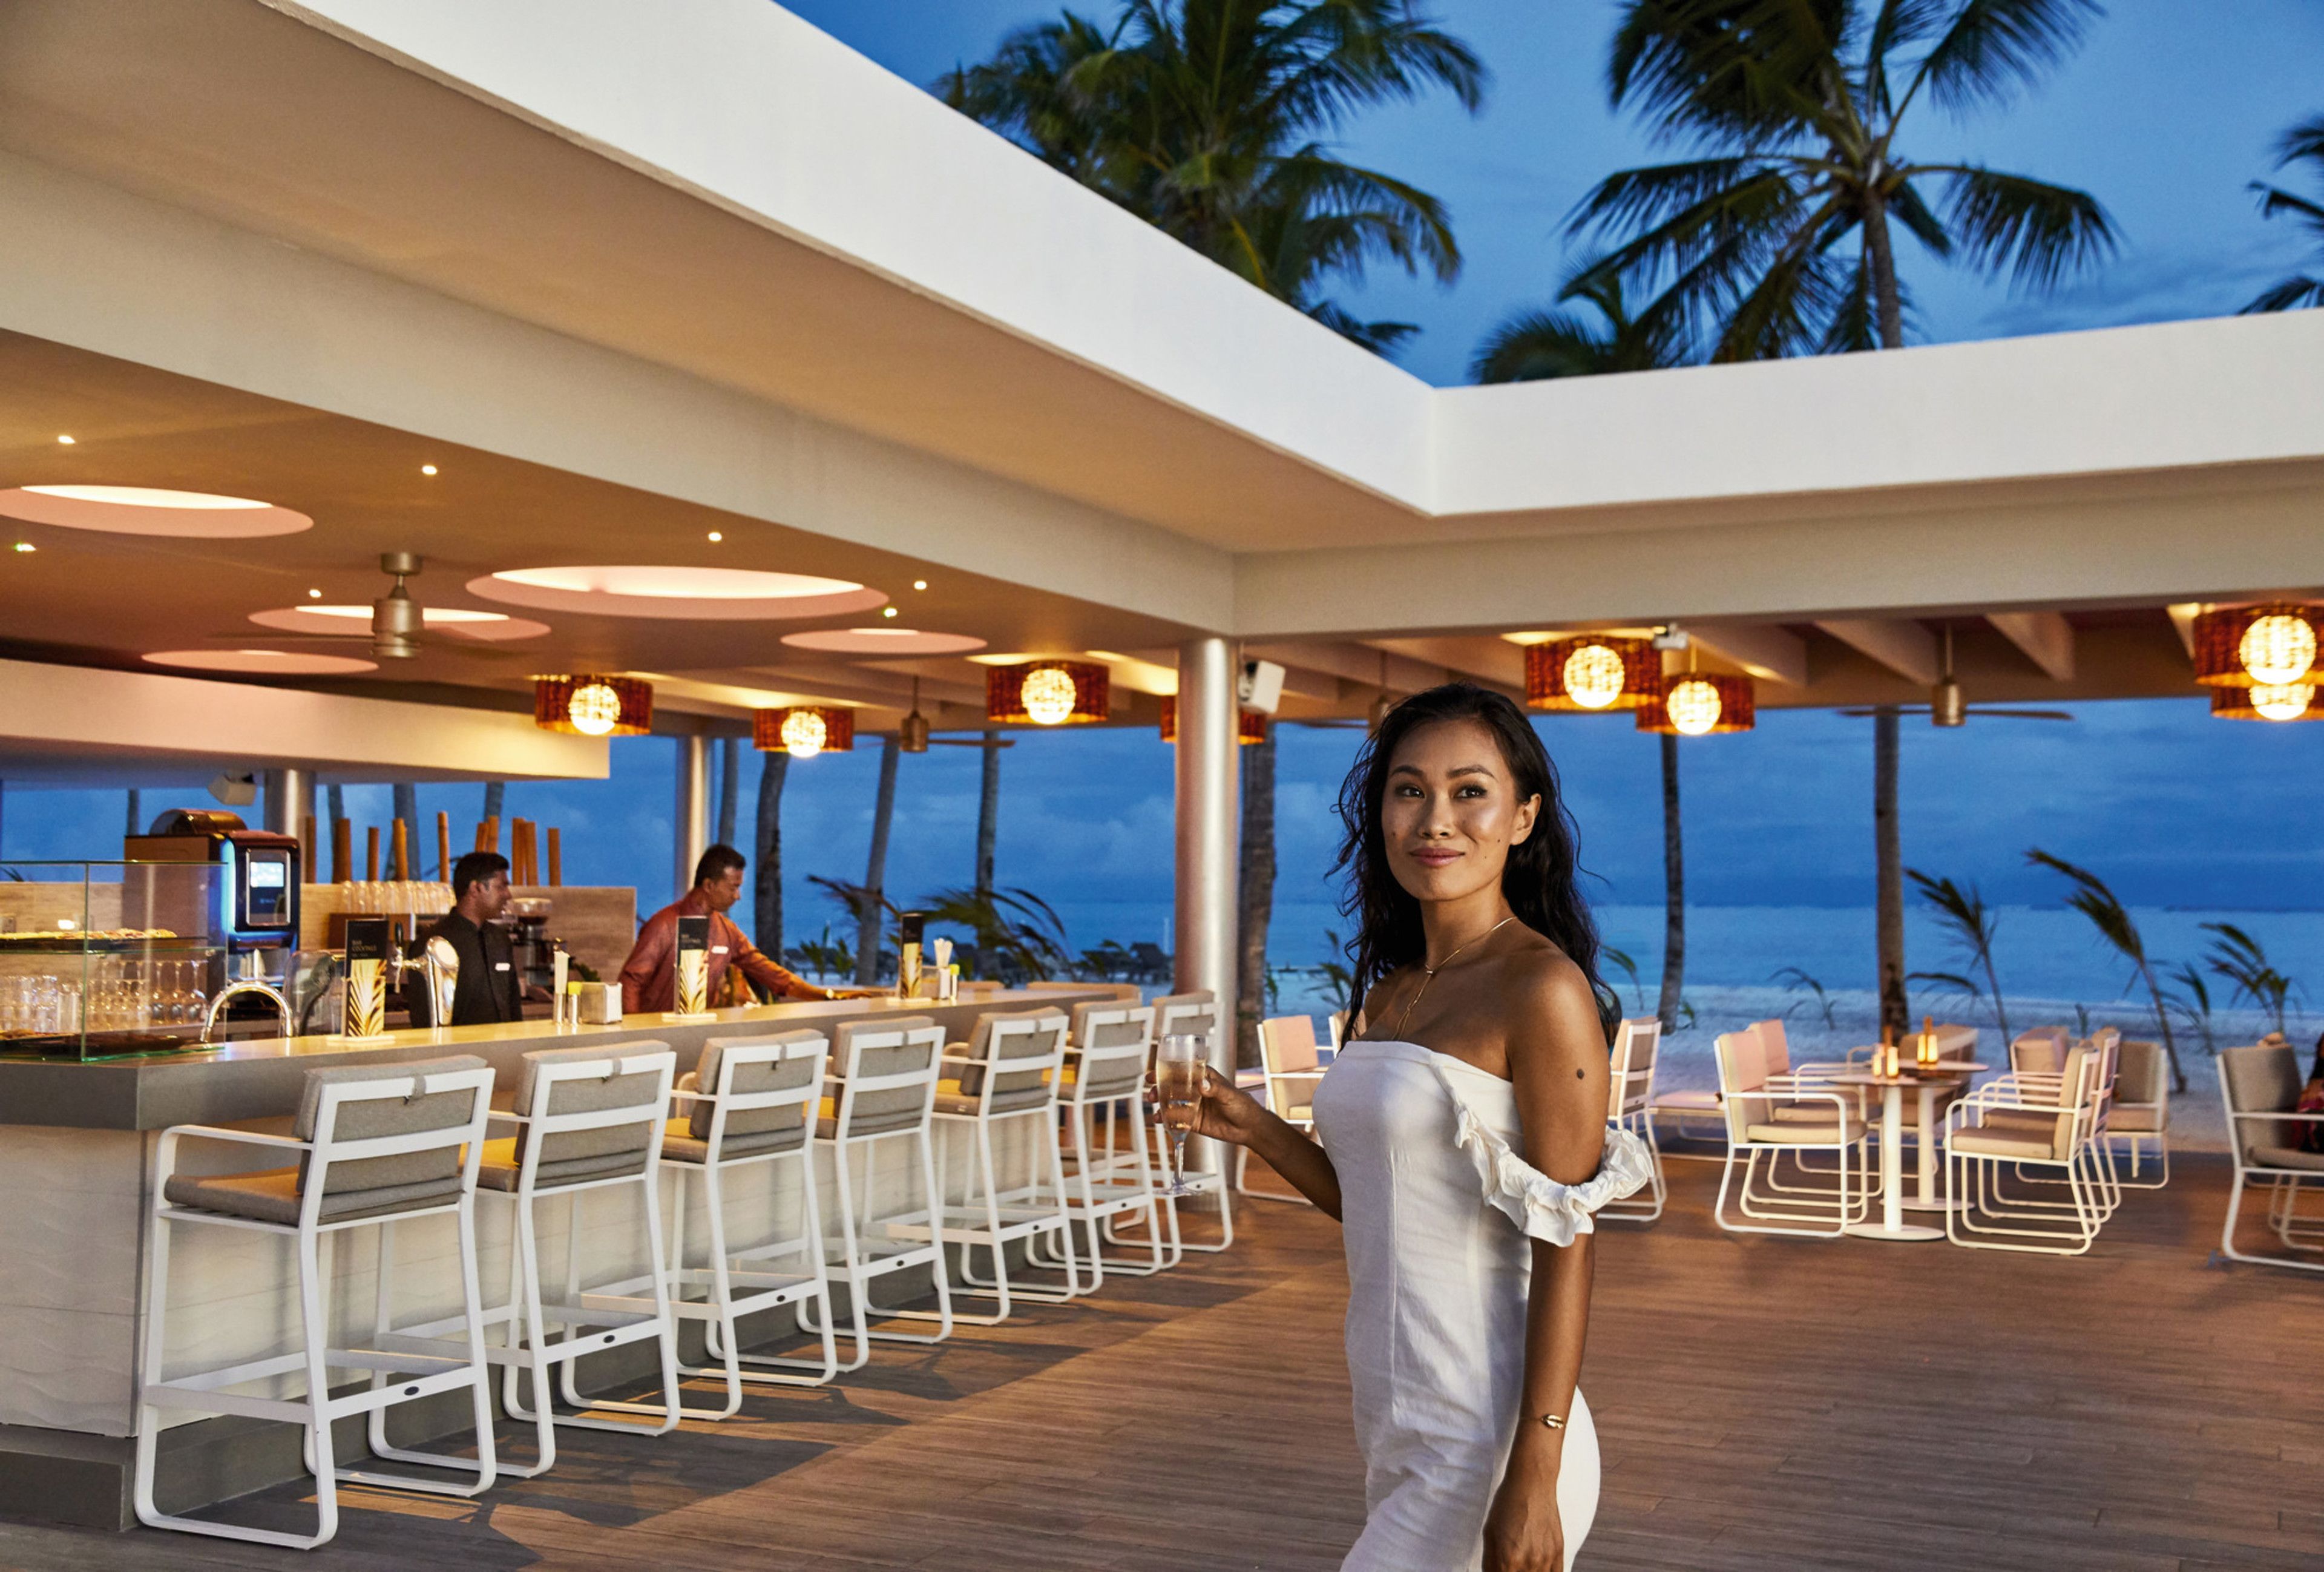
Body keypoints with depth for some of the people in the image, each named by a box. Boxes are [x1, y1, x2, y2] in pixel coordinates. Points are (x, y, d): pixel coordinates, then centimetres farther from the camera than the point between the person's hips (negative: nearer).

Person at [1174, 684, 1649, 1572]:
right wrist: (1254, 1129, 6)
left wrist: (1533, 1482, -18)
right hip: (1393, 1426, 7)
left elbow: (1565, 1246, -15)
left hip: (1481, 1440, -7)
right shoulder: (1390, 996, 10)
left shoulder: (1543, 990, -13)